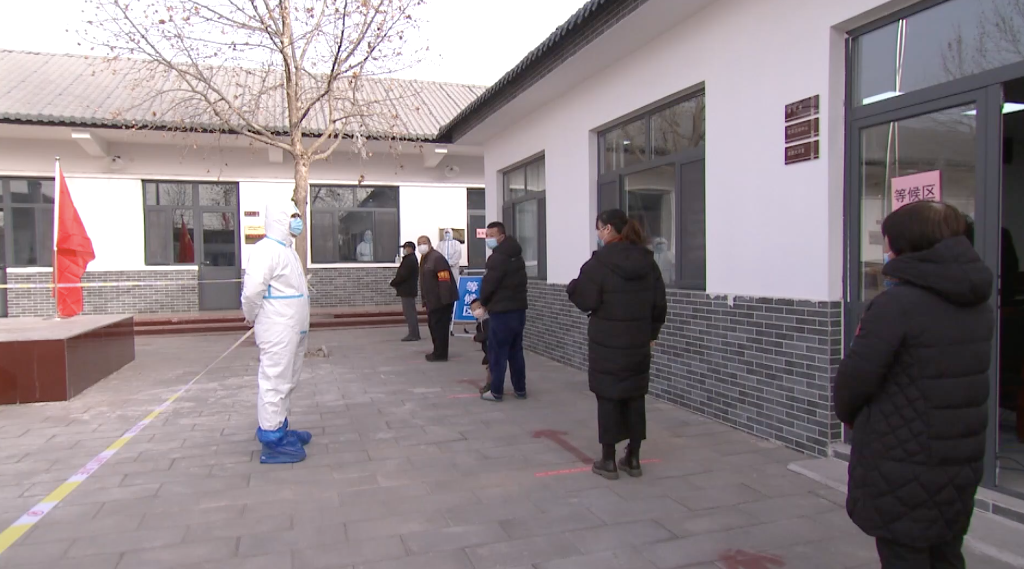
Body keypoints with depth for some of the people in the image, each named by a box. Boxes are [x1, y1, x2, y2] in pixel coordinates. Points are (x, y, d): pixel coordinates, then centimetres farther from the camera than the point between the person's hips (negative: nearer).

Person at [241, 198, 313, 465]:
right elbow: (252, 290, -24)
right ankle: (272, 443, 3)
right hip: (277, 332, -10)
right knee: (274, 384, -4)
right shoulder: (266, 249, -16)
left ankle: (278, 429, 31)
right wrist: (252, 318, -8)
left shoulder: (287, 249, 17)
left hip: (292, 330, 10)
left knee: (286, 382, 18)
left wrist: (298, 326, 13)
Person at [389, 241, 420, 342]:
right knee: (410, 312, 14)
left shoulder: (409, 260, -17)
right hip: (408, 290, 11)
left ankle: (413, 335, -7)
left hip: (407, 290, -11)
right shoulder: (411, 259, 17)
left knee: (410, 313, -8)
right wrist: (396, 283, 6)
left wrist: (393, 283, -10)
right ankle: (414, 334, 18)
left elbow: (403, 275, -23)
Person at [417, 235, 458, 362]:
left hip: (442, 300, -10)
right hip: (433, 300, 10)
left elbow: (445, 280, -23)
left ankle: (440, 354, 2)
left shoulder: (437, 257, -16)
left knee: (440, 326, -6)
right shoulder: (424, 259, 16)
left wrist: (444, 299, -27)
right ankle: (438, 352, 27)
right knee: (433, 325, 16)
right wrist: (425, 300, 21)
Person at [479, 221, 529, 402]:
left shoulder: (497, 258, -16)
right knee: (516, 351, 14)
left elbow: (488, 284, -15)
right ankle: (520, 389, 18)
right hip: (518, 309, 9)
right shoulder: (516, 256, 13)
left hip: (502, 312, -9)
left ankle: (496, 392, 4)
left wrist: (483, 302, 4)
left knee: (497, 352, 0)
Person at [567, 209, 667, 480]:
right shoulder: (647, 261, 5)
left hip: (607, 344, -5)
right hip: (638, 343, 5)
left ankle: (608, 461, 10)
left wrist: (572, 286, 6)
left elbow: (584, 300, -14)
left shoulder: (600, 262, -13)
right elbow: (659, 303, 8)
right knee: (634, 398, 12)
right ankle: (633, 459, 20)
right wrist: (652, 333, 17)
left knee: (608, 398, 4)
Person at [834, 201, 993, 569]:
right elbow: (956, 374, 10)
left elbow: (856, 375, -20)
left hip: (903, 467, -7)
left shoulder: (896, 304, -20)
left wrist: (847, 412, 2)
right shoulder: (979, 306, 6)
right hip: (963, 461, 8)